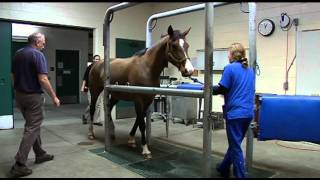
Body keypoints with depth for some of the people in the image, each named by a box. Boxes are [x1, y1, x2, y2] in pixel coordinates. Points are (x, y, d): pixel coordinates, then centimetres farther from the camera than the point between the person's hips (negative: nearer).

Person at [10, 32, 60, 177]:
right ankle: (19, 165, -3)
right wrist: (54, 97, -14)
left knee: (32, 125, 19)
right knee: (32, 129, -2)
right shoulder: (38, 55, -15)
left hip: (19, 95, 8)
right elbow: (43, 80, -21)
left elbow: (13, 77, 14)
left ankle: (40, 154, 29)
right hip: (33, 96, -8)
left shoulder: (17, 54, 9)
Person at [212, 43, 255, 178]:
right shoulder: (250, 70, 13)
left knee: (235, 146, 3)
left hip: (235, 112, -8)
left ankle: (241, 175, 10)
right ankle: (224, 168, 39)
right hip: (248, 112, 8)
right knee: (235, 143, 21)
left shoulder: (230, 68, -8)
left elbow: (221, 89, -10)